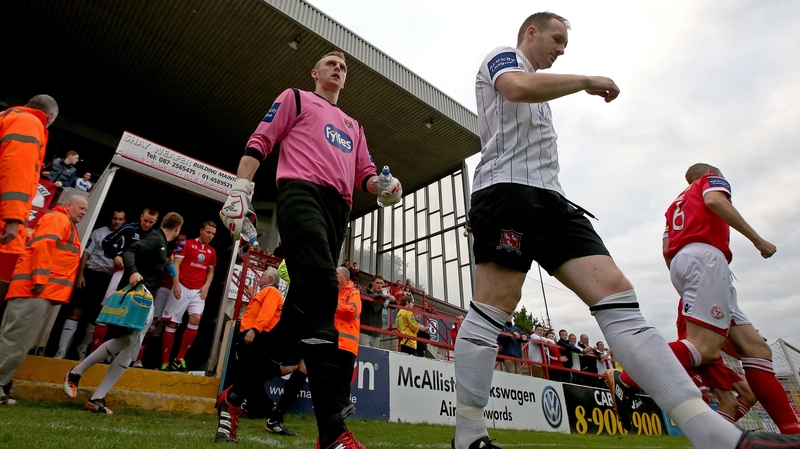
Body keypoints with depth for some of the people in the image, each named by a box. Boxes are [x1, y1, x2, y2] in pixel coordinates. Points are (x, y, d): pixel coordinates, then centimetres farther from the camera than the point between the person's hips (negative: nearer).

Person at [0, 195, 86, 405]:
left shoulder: (68, 226, 27)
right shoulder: (58, 218, -3)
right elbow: (42, 246, -18)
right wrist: (40, 278, -25)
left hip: (44, 291, 10)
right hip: (35, 289, -10)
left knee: (19, 341, 10)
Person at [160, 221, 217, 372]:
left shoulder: (212, 251, 13)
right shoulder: (187, 244, 1)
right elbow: (176, 264, -4)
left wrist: (206, 286, 2)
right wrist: (176, 284, -13)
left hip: (198, 291, 3)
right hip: (182, 288, -3)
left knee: (196, 319, -14)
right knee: (172, 323, 1)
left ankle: (179, 359, -3)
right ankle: (164, 362, 9)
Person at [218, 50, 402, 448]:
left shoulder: (353, 126, 35)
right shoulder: (296, 99, 20)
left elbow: (364, 172, 26)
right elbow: (259, 142, 10)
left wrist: (383, 187, 2)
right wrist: (240, 189, -4)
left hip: (337, 207, 7)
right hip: (301, 191, -6)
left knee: (309, 296, -4)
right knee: (320, 285, -26)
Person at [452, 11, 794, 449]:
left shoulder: (536, 87, 37)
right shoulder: (503, 56, 11)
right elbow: (519, 87, -15)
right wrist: (587, 81, -2)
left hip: (550, 197, 9)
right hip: (509, 188, -8)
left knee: (615, 294, -8)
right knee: (493, 306, -16)